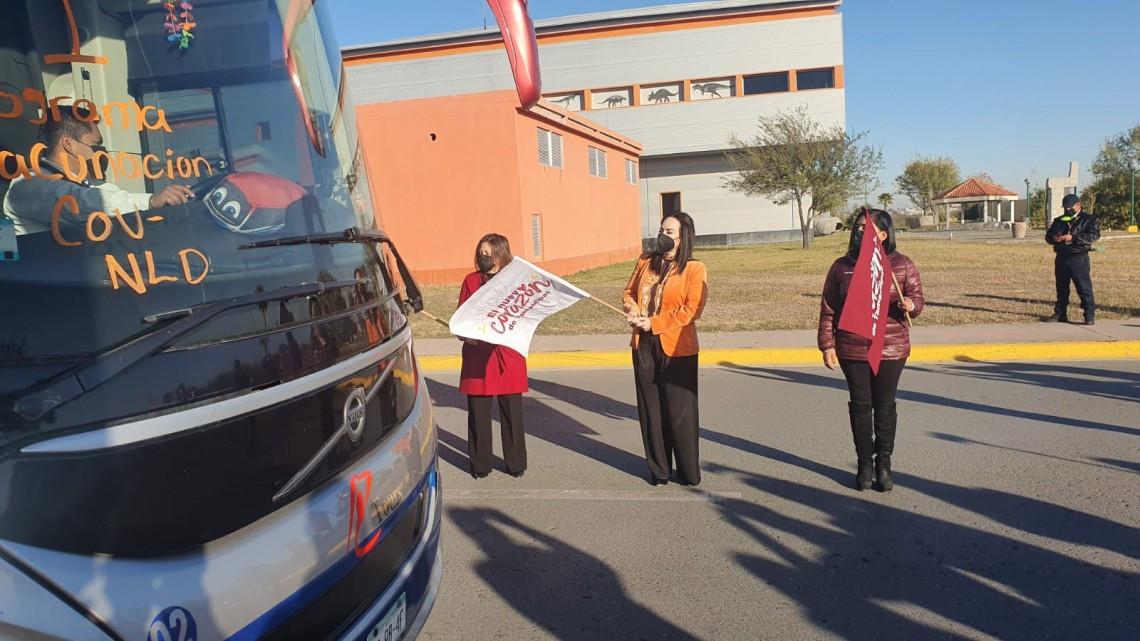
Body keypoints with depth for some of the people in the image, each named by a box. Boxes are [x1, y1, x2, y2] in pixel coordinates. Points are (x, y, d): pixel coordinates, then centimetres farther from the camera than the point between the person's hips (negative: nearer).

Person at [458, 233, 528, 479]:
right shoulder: (470, 281, 9)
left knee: (511, 410, 4)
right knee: (478, 411, 4)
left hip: (508, 354, -1)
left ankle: (515, 463, 18)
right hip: (477, 355, 1)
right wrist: (466, 335, -8)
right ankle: (479, 464, 18)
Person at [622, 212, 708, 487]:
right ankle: (658, 470, 24)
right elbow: (629, 292, 17)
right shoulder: (646, 261, 10)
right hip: (644, 346, 5)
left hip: (677, 349, -5)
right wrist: (633, 311, -5)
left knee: (680, 412, 4)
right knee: (650, 410, 11)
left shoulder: (694, 269, -7)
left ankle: (689, 472, 19)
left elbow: (691, 310, -15)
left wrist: (653, 323, -17)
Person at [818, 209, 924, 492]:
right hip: (852, 350, 1)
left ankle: (884, 465, 21)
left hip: (890, 349, 0)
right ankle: (864, 464, 21)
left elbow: (917, 297, 6)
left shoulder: (902, 265, -1)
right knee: (860, 406, 8)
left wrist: (910, 304, -19)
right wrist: (827, 344, -1)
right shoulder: (841, 266, 2)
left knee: (885, 406, 8)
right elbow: (828, 309, 3)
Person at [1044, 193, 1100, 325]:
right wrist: (1054, 238, -8)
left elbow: (1094, 235, -13)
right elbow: (1048, 235, 17)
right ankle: (1060, 314, 19)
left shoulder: (1088, 219, 0)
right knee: (1061, 288, 11)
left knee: (1084, 287, -8)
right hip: (1061, 258, 6)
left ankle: (1090, 315, -5)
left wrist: (1073, 238, -22)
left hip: (1079, 258, -6)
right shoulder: (1059, 221, 17)